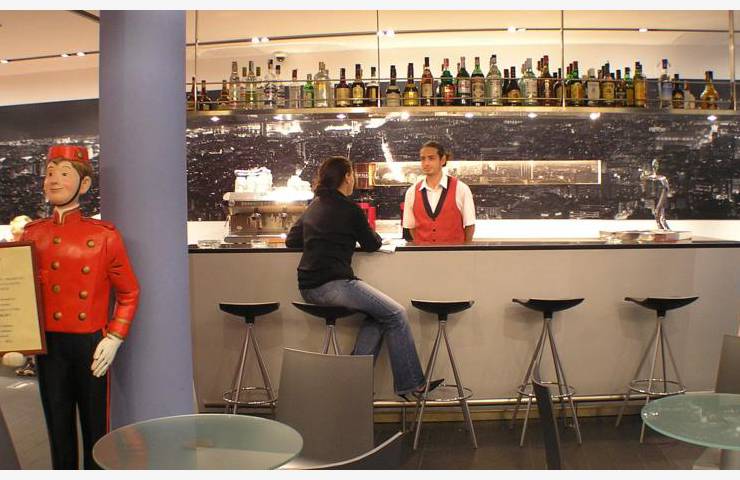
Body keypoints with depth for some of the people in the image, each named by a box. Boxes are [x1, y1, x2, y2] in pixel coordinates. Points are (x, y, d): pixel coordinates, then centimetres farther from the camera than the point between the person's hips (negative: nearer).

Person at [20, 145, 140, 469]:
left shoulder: (105, 235, -6)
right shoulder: (32, 235, 2)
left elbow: (129, 293, -1)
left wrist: (114, 339, -9)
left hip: (92, 346, -2)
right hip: (48, 346, 2)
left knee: (96, 428, 9)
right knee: (58, 427, 13)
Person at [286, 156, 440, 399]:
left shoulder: (313, 207, 17)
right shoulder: (349, 209, -6)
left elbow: (291, 240, 24)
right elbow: (372, 244, 5)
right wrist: (371, 235, 27)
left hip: (309, 287, 9)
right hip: (332, 284, -9)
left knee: (378, 314, 15)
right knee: (396, 314, -2)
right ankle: (410, 384, 2)